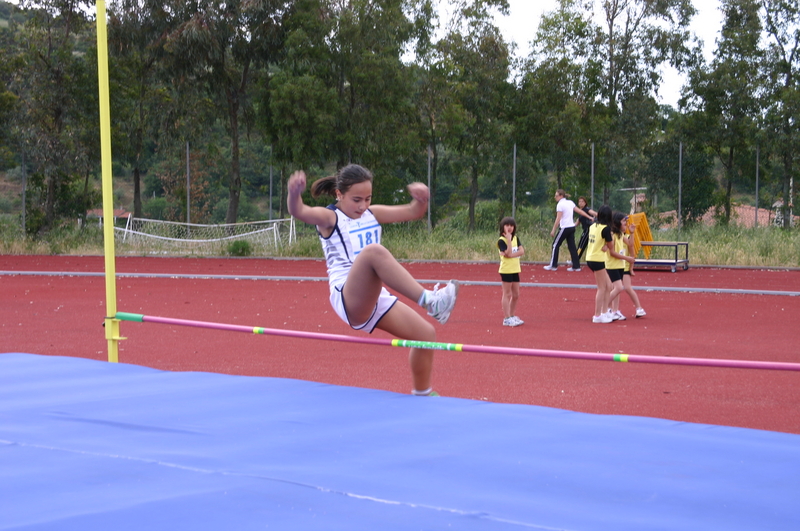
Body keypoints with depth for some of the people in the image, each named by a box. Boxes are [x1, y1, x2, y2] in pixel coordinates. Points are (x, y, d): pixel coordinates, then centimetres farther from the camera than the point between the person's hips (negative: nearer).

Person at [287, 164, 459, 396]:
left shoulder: (372, 214, 17)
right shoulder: (329, 218, -2)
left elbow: (412, 212, 14)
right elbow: (299, 211, -23)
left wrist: (420, 198, -10)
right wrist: (294, 193, -47)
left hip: (376, 297, 8)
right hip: (348, 300, -8)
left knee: (426, 334, 2)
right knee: (374, 251, -35)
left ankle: (422, 395, 24)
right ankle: (429, 300, -46)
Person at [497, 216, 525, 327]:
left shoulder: (516, 238, 9)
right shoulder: (501, 241, -11)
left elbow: (522, 251, -2)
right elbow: (508, 254, -21)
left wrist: (512, 255, -17)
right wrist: (509, 240, -23)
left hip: (515, 270, 7)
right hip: (506, 271, -7)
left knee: (516, 295, 12)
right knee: (507, 294, -3)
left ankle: (513, 316, 23)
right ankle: (507, 319, -1)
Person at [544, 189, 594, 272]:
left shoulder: (560, 205, -12)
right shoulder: (570, 203, 9)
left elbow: (558, 219, -16)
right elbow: (580, 211, 12)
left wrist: (553, 230, -15)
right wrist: (589, 217, 22)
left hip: (564, 228, -7)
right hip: (572, 227, 7)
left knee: (555, 245, 3)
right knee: (572, 246, 9)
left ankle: (553, 265, 4)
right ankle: (576, 266, 7)